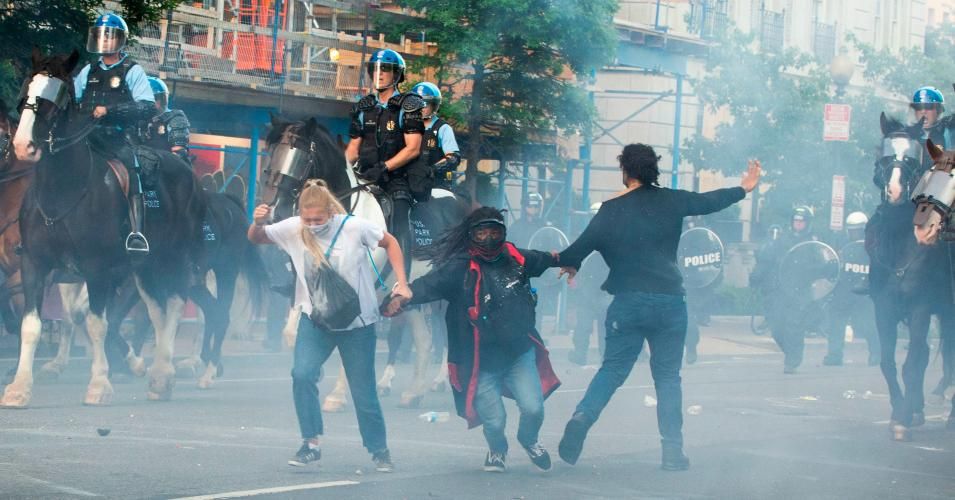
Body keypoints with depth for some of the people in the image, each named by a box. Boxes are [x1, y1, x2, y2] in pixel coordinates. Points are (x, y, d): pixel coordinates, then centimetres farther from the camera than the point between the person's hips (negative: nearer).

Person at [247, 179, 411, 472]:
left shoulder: (354, 228, -17)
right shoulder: (293, 229, -11)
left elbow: (390, 243, -1)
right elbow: (256, 239, -3)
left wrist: (402, 283, -9)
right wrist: (258, 222, -27)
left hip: (358, 322, -2)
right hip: (315, 318, 2)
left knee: (364, 391, 5)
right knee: (302, 374, -21)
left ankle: (379, 450, 24)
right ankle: (311, 443, -7)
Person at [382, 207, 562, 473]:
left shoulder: (516, 259, 3)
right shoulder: (461, 268, -12)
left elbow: (541, 260, 26)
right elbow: (429, 284, -26)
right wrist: (403, 297, -45)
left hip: (520, 353, 3)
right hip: (482, 361, -3)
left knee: (532, 408, -11)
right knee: (493, 420, -1)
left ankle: (529, 440, 27)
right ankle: (497, 451, 37)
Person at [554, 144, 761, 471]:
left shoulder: (611, 210, -2)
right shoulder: (672, 201, 3)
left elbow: (583, 245, -4)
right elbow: (710, 201, 17)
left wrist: (569, 263, 18)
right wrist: (743, 189, 34)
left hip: (628, 303, -1)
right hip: (670, 300, 1)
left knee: (612, 370, 7)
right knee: (668, 376, 10)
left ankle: (582, 418, -17)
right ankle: (672, 451, 6)